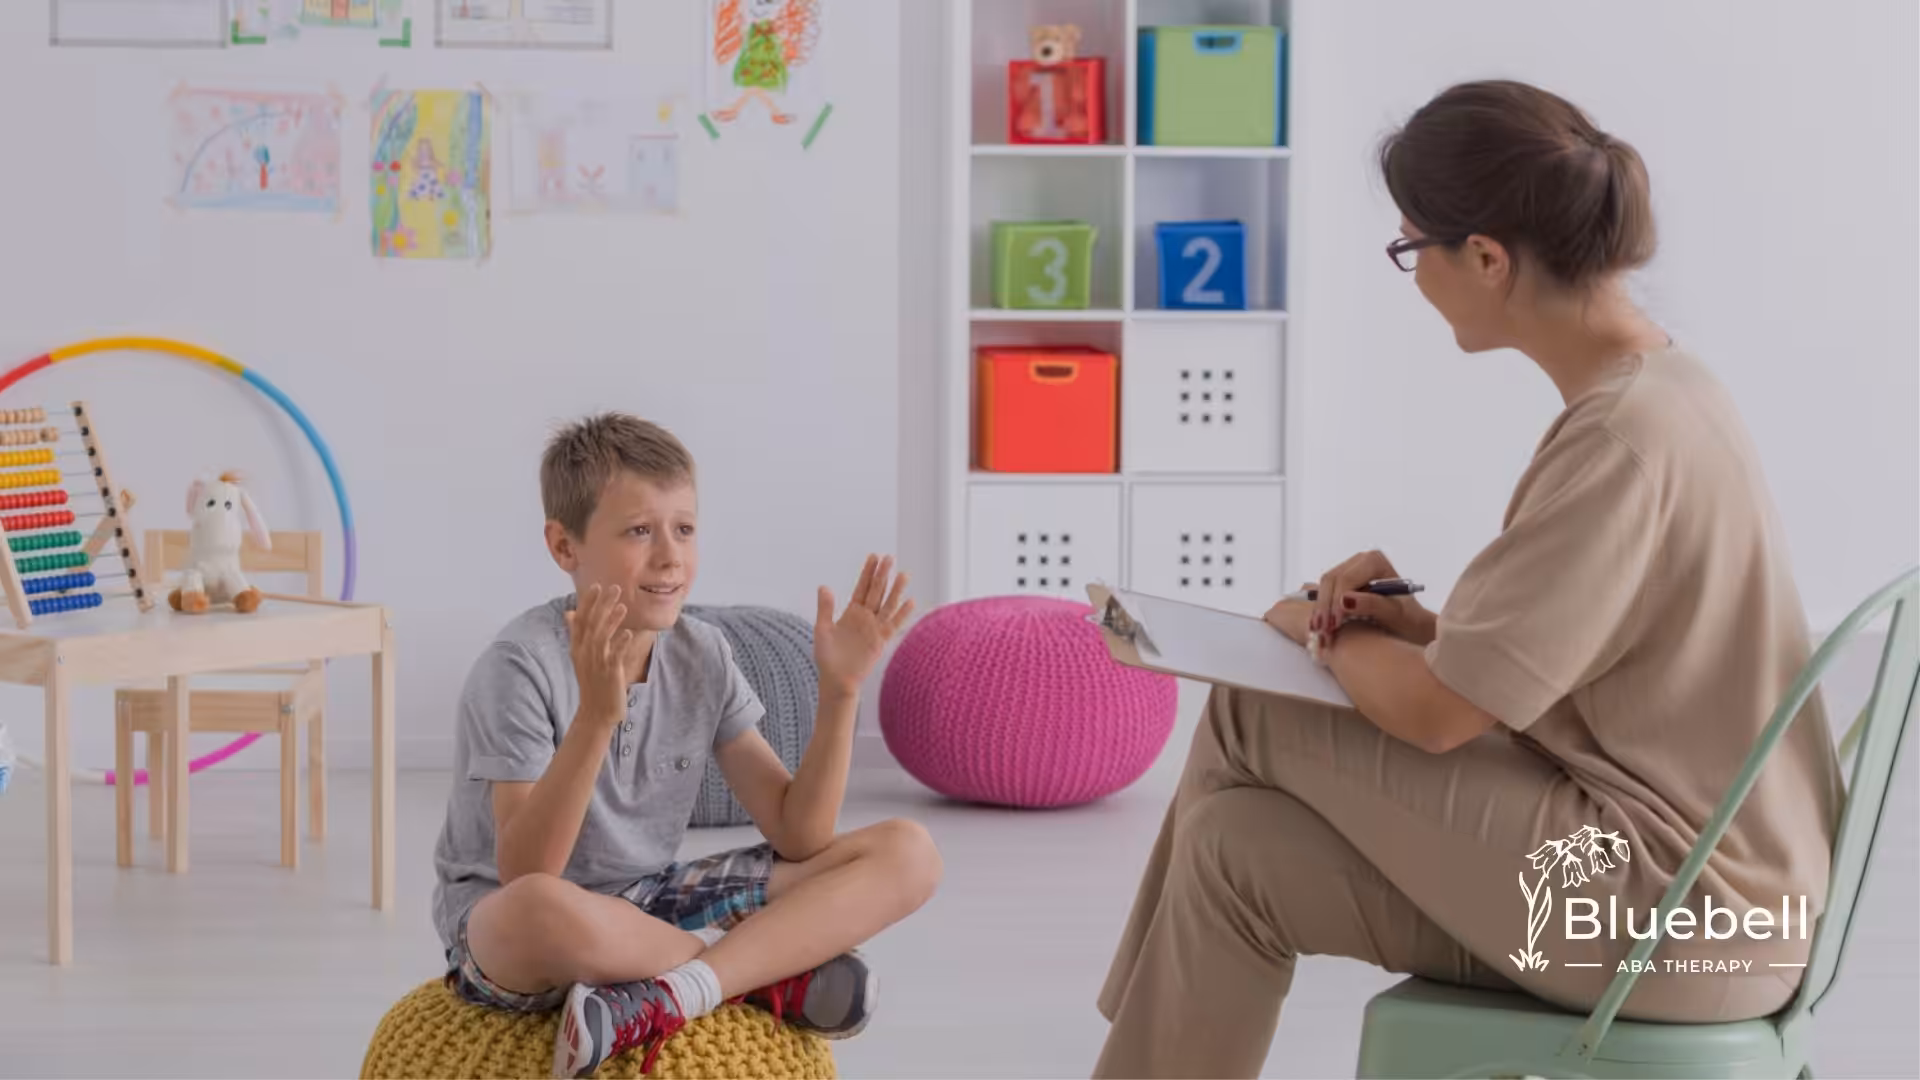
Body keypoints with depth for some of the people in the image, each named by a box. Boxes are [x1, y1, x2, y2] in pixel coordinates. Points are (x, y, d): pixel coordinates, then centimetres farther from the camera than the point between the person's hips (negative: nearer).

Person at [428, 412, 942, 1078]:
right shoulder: (520, 668, -19)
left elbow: (798, 836, -4)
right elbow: (526, 876, -28)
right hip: (503, 941, -6)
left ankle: (664, 999, -26)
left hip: (651, 909, 6)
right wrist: (595, 718, -38)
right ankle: (764, 971, -17)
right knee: (538, 909, -46)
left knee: (907, 854, -8)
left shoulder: (702, 658, -1)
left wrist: (839, 690, -15)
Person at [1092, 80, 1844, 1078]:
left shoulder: (1625, 439, -23)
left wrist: (1324, 634, 2)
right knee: (1235, 845, 2)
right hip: (1695, 873, 9)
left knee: (1249, 717, -5)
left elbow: (1434, 711, -18)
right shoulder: (1652, 387, 8)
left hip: (1674, 912, -9)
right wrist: (1407, 618, 1)